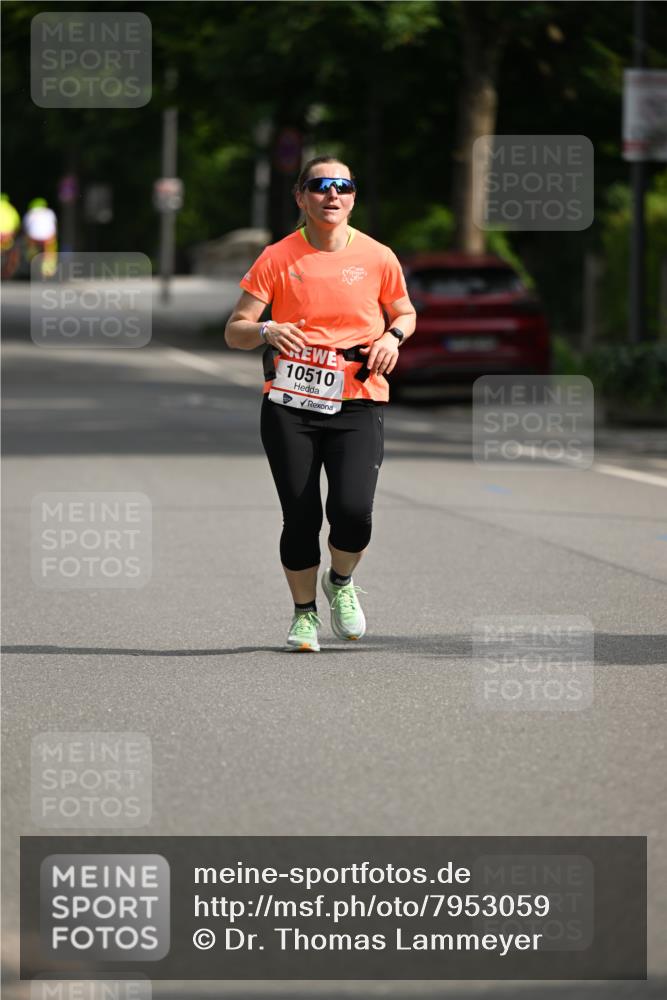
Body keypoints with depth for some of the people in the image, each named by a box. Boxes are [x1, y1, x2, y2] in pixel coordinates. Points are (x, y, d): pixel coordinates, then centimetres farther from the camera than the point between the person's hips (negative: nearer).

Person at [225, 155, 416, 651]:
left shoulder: (377, 258, 2)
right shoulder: (277, 259, 0)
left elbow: (405, 312, 19)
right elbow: (234, 331, 1)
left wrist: (392, 336, -3)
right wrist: (266, 332, -21)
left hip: (358, 405, 0)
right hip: (289, 405, 0)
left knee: (353, 511, -17)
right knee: (300, 518, -3)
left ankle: (341, 582, 16)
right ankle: (305, 613, 21)